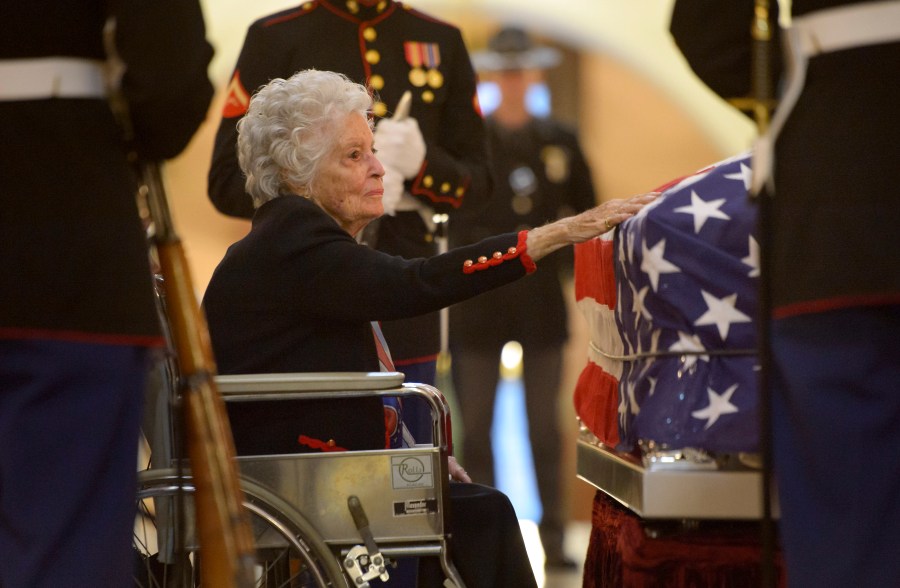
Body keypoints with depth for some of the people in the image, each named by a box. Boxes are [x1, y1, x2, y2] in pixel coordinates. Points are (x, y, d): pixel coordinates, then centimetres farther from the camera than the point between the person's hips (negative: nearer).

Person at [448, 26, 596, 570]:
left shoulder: (561, 141, 10)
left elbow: (587, 214, 15)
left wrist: (570, 260, 4)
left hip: (543, 298, 1)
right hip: (480, 297, -1)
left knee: (546, 424, 2)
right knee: (476, 424, -1)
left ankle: (553, 539, 5)